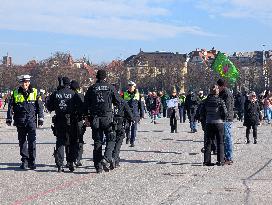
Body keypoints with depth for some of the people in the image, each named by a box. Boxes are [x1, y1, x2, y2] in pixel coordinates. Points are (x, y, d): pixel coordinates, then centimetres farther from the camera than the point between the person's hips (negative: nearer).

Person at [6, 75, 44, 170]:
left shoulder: (35, 92, 4)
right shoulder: (15, 93, 5)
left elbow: (40, 106, 8)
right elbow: (10, 106, 8)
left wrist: (40, 118, 4)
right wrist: (9, 118, 3)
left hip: (31, 120, -2)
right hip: (20, 121, 2)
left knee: (32, 141, -8)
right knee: (22, 141, 8)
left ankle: (32, 161, -4)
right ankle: (24, 161, 17)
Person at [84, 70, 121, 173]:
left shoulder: (91, 88, 5)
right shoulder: (110, 87, 0)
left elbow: (86, 104, 7)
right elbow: (118, 102, 3)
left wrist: (87, 117, 15)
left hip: (95, 119, 2)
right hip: (107, 117, -2)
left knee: (97, 141, 7)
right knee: (111, 139, 8)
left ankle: (98, 166, 7)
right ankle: (106, 159, -12)